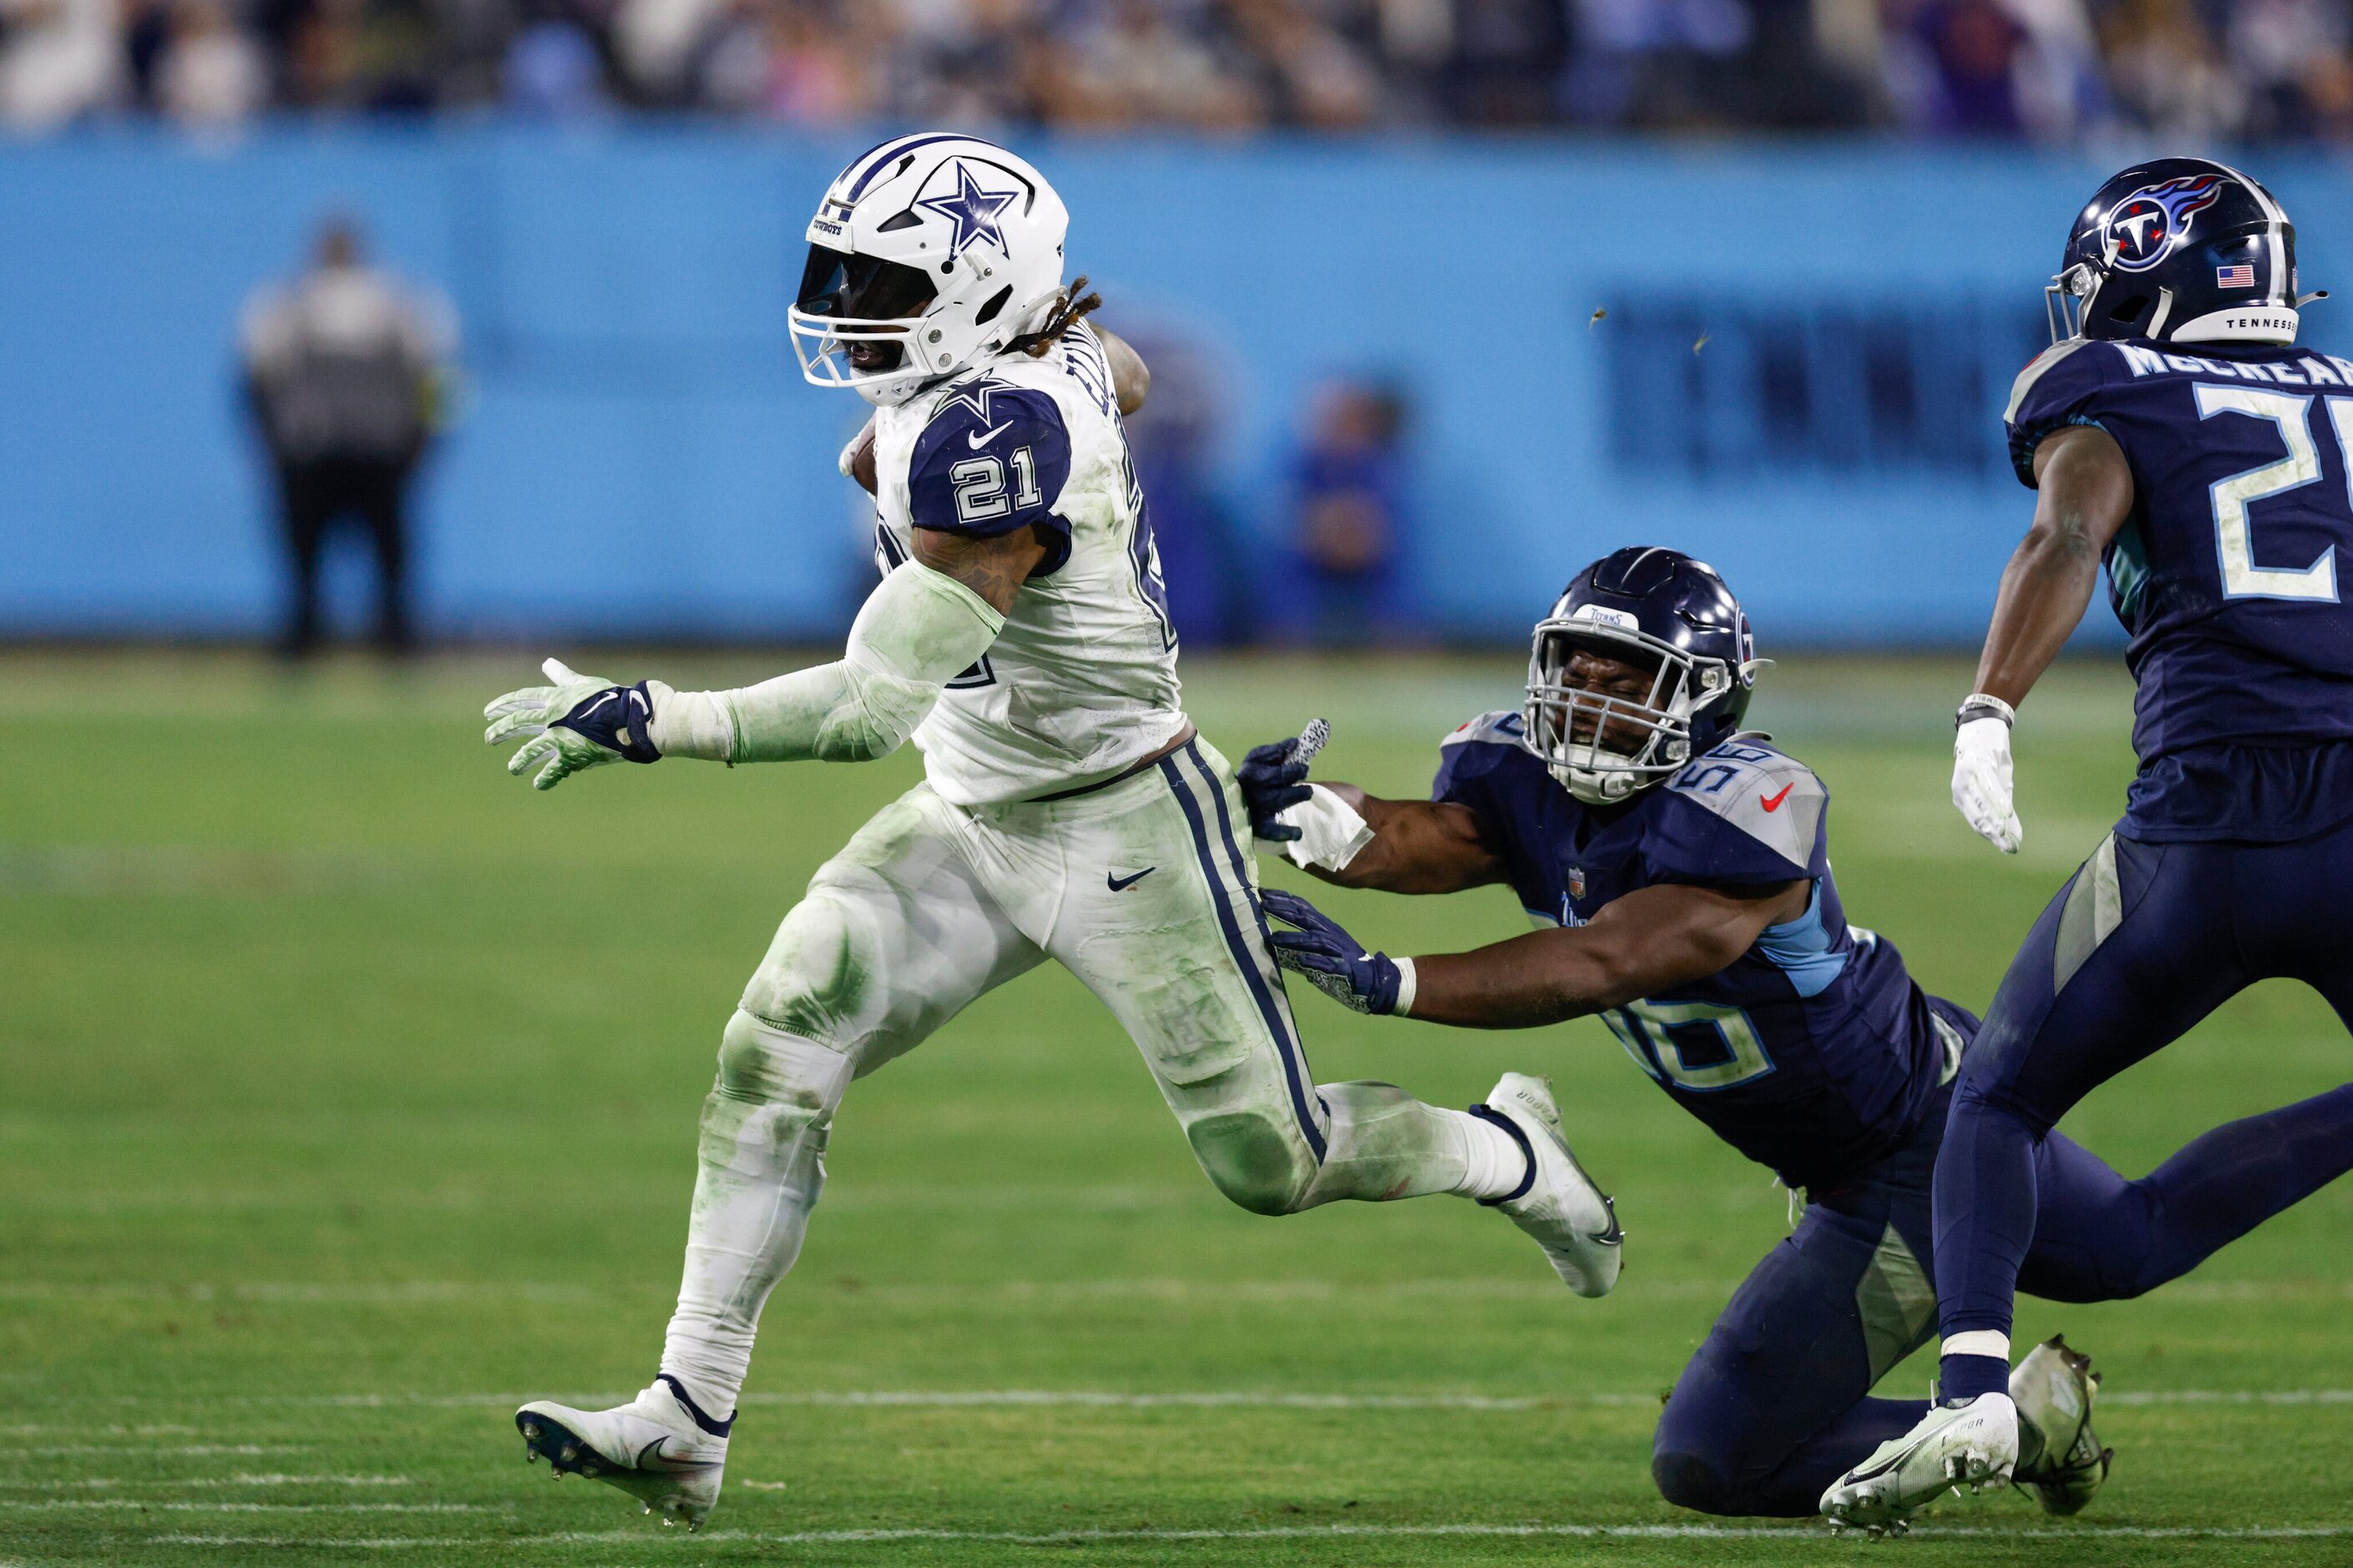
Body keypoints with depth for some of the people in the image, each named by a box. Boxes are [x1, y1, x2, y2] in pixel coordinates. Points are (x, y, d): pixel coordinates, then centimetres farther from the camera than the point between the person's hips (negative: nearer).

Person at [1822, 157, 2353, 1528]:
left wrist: (1989, 715, -23)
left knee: (2000, 1105, 15)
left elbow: (2071, 537, -11)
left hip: (2209, 827, -3)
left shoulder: (2116, 403, 9)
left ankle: (1975, 1396, -6)